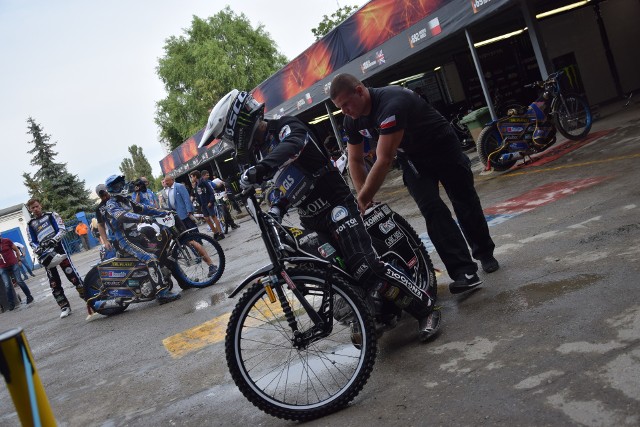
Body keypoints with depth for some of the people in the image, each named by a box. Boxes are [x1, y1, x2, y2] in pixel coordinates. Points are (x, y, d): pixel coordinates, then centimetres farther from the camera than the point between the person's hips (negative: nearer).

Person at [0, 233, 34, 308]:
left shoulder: (6, 241, -2)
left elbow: (16, 250, 6)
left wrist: (18, 260, 4)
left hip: (13, 264, -2)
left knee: (19, 281, 0)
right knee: (7, 285, 0)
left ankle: (29, 296, 15)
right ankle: (11, 303, 9)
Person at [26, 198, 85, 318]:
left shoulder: (51, 215, 10)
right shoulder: (30, 224, 16)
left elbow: (62, 229, 1)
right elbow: (32, 242, 14)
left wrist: (54, 240, -16)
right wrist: (37, 249, -9)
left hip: (57, 246, -3)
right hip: (44, 252, 3)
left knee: (71, 274, -11)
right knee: (54, 281, 1)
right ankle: (64, 306, 5)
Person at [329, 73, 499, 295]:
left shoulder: (392, 103, -38)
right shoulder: (352, 121, -12)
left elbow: (384, 161, -41)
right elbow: (355, 161, -1)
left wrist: (362, 199, -36)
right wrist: (364, 199, -10)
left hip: (442, 146, -5)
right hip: (411, 158, 5)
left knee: (465, 202, 7)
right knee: (432, 209, -14)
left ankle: (485, 253, 31)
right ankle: (464, 272, -17)